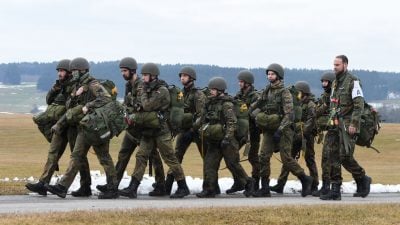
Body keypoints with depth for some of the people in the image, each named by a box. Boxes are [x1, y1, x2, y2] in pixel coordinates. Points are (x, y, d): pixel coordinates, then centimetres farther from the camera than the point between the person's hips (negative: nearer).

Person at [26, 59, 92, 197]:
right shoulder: (60, 86, 15)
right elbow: (49, 100, 8)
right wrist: (54, 89, -9)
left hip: (73, 125, -7)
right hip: (61, 124, 8)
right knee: (53, 153, 3)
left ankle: (86, 187, 3)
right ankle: (43, 184, 0)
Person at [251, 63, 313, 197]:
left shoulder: (285, 93, -10)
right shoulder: (266, 92, 11)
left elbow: (289, 114, -18)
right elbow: (253, 108, 19)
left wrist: (280, 130, -26)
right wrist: (259, 116, -1)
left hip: (283, 129, -6)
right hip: (269, 130, 6)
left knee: (286, 158, -8)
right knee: (264, 156, -5)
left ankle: (305, 180, 10)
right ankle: (265, 189, -2)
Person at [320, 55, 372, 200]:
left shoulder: (353, 81, -8)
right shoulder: (335, 83, 18)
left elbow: (359, 105, -15)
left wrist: (353, 123, -20)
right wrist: (330, 122, 17)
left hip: (347, 125, -8)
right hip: (335, 125, 8)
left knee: (345, 157, -11)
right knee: (334, 157, 1)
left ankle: (363, 180, 12)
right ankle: (335, 191, 1)